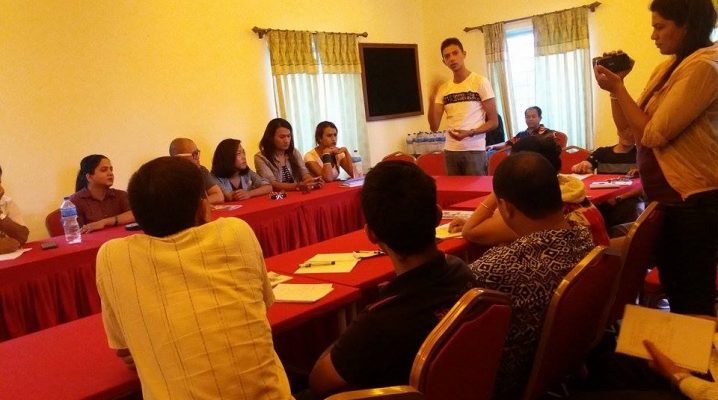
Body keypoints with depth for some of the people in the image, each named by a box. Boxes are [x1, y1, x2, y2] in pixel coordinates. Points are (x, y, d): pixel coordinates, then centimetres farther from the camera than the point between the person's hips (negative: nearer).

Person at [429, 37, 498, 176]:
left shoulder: (480, 82, -3)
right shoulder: (443, 89, 10)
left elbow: (493, 122, -4)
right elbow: (434, 127, 5)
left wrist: (470, 133, -19)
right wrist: (433, 100, -9)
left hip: (474, 150, -4)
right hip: (450, 151, 4)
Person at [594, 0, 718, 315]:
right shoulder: (668, 67, 11)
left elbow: (653, 134, -21)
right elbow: (629, 130, 11)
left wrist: (618, 88, -15)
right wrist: (616, 85, 0)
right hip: (667, 198, 9)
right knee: (673, 291, 19)